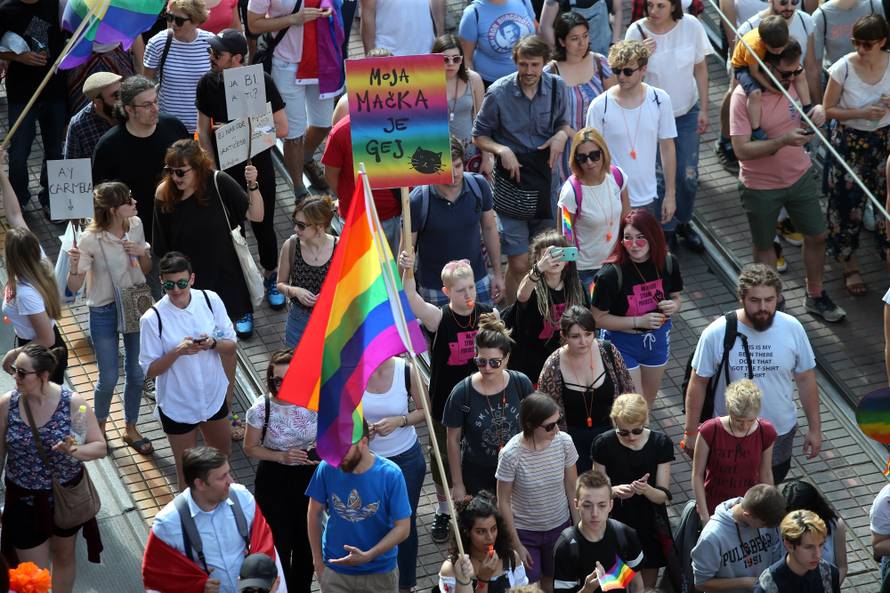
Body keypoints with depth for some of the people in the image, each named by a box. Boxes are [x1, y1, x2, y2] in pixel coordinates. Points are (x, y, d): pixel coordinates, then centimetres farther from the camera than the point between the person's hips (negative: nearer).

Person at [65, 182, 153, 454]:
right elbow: (74, 287, -18)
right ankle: (99, 426, 35)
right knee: (109, 378, 6)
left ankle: (131, 429, 35)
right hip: (105, 312, -4)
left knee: (136, 373, 14)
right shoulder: (91, 240, -22)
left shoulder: (136, 225, -7)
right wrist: (74, 268, -39)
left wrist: (142, 252, -14)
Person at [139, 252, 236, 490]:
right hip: (178, 405, -4)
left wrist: (213, 343, -26)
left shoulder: (210, 300, -13)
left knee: (222, 453, 27)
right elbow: (150, 370, -15)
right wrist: (177, 352, -31)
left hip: (214, 396, 4)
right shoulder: (153, 318, -22)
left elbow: (231, 346, -3)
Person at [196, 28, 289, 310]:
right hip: (225, 171, 1)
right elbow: (204, 133, 0)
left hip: (259, 169, -1)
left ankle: (271, 279, 37)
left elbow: (281, 128, -13)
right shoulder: (207, 84, -8)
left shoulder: (262, 82, -14)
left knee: (264, 227, 12)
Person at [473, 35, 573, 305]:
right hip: (512, 183, -4)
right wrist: (502, 150, -21)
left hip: (545, 179, 4)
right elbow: (479, 136, -2)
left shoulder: (556, 87, -2)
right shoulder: (499, 93, -13)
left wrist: (562, 134, -9)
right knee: (519, 264, -5)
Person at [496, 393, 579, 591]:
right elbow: (503, 502, -15)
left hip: (559, 527, 3)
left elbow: (572, 487, -3)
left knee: (551, 581, 18)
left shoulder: (564, 442, -17)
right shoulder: (511, 454, -26)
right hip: (525, 531, -3)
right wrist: (516, 545, -11)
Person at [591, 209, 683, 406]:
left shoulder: (667, 263, -12)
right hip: (622, 343, -5)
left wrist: (673, 306, -18)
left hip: (657, 339, 5)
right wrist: (639, 321, -27)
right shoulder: (611, 274, -26)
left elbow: (676, 297, 6)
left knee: (649, 400, 23)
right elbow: (598, 318, -20)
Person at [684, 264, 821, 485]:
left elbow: (806, 379, -2)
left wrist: (815, 428, 2)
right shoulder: (716, 334, -19)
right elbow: (698, 384, -9)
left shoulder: (792, 329, -13)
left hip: (780, 435, 2)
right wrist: (691, 432, -5)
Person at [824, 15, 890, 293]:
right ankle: (850, 266, 26)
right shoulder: (843, 68, -18)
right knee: (848, 202, 8)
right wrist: (862, 113, -23)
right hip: (850, 142, -2)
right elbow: (829, 109, -9)